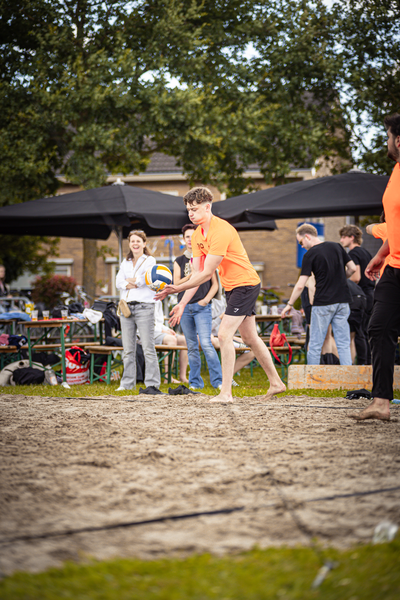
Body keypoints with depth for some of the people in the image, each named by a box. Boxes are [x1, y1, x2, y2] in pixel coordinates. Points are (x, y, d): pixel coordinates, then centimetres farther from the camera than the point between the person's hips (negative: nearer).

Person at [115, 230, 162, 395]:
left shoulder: (150, 261, 5)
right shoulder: (125, 263, 20)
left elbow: (142, 279, -10)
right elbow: (118, 282, 8)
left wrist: (130, 280, 5)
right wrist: (127, 285, -10)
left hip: (144, 307, -5)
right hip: (126, 307, 5)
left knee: (148, 348, -10)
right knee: (128, 349, 6)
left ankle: (152, 384, -12)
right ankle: (127, 383, 11)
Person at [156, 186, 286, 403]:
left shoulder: (221, 231, -26)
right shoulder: (197, 235, 3)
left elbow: (206, 273, -27)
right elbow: (197, 273, 2)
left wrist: (178, 288, -29)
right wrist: (183, 303, -5)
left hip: (245, 284, -10)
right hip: (232, 286, 10)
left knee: (224, 335, -15)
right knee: (250, 337, 15)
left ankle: (226, 392, -12)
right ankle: (276, 383, 27)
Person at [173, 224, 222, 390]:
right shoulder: (179, 262, 14)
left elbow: (215, 284, 7)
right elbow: (177, 284, 2)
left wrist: (206, 299, -8)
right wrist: (192, 273, -12)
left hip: (202, 307, -3)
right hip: (185, 307, 3)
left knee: (206, 343, -15)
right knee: (192, 347, 6)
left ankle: (217, 380, -12)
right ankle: (195, 382, 11)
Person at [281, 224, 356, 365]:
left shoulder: (310, 255, -8)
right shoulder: (336, 247, 6)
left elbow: (300, 285, -10)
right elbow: (352, 268, 10)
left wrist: (289, 304, 2)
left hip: (323, 303, -5)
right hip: (342, 300, 5)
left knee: (315, 346, 4)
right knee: (343, 344, 5)